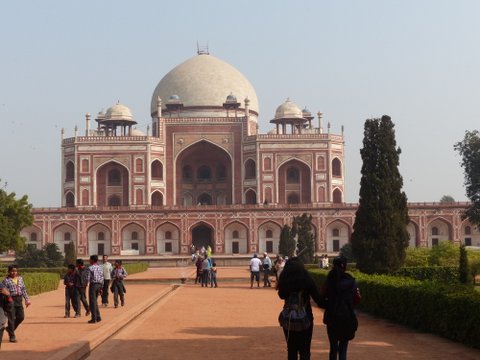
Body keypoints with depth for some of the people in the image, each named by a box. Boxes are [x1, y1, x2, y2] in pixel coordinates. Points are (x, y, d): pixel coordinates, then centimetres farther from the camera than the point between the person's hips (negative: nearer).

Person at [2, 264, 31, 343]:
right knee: (11, 318, -1)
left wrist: (27, 299, 12)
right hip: (11, 300, -6)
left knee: (21, 317, 7)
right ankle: (12, 336, 8)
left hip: (19, 299, 6)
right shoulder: (6, 280, -7)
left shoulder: (20, 278, 10)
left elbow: (23, 289, 15)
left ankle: (9, 328, 31)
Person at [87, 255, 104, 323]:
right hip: (99, 285, 7)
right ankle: (98, 317, 17)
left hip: (93, 285, -7)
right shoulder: (100, 268, 9)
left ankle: (94, 319, -1)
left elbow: (88, 278, -15)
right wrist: (101, 288, 16)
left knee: (92, 302, -1)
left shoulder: (90, 268, -11)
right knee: (95, 301, 18)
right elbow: (102, 278, 11)